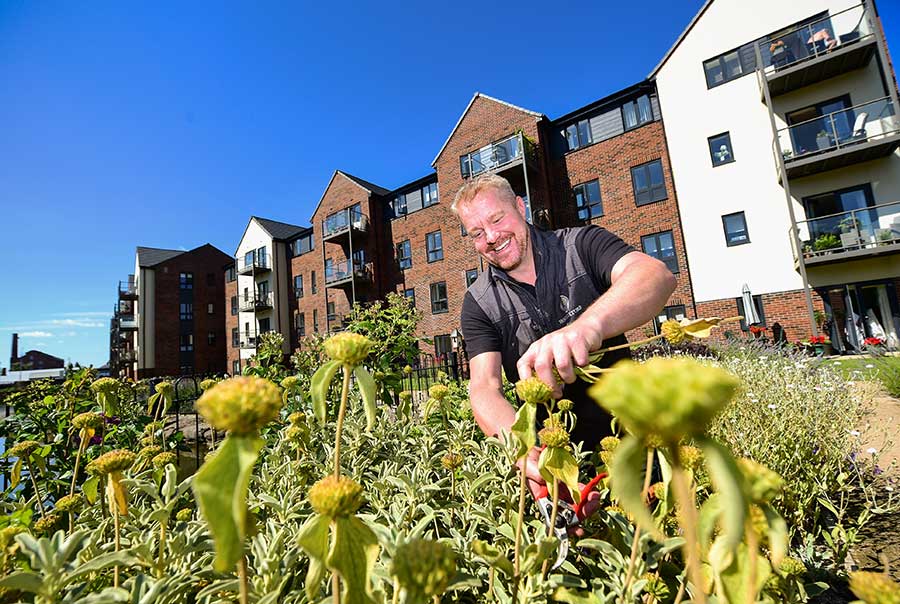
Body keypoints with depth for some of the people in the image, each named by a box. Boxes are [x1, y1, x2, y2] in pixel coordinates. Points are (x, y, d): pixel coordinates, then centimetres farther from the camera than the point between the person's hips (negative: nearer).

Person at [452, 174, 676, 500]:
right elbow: (484, 388, -15)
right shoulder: (478, 304, -5)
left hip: (627, 422, 0)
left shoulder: (581, 245, -8)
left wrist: (588, 324, -46)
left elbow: (658, 275, -25)